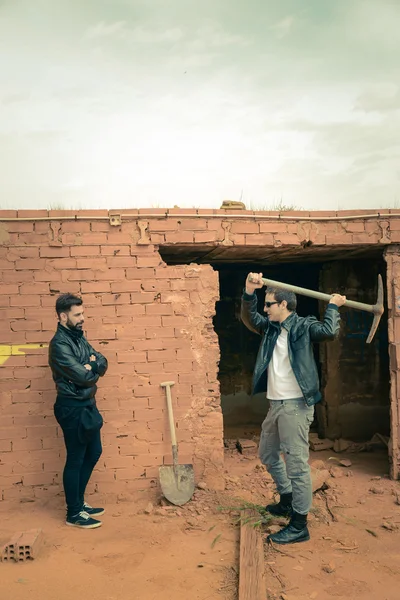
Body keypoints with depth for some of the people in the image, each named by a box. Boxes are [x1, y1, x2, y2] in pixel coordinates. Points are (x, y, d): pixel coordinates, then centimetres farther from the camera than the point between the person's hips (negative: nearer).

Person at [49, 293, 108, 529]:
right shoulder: (59, 344, -19)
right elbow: (82, 376, -24)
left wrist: (90, 364, -15)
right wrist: (93, 367, -4)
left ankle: (78, 502, 32)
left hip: (88, 404, 9)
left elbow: (103, 364, 5)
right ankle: (73, 513, 16)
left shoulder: (79, 337, 10)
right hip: (73, 407, -9)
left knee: (93, 453, 18)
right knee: (76, 459, 2)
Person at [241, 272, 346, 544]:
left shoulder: (304, 326, -9)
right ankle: (287, 500, 40)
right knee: (268, 454, 22)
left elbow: (329, 331, -25)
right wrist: (249, 291, -12)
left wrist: (333, 306, -9)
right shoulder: (271, 328, 12)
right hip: (276, 404, 9)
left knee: (296, 463, -6)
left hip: (296, 405, -9)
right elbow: (249, 318, 3)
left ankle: (299, 526, 3)